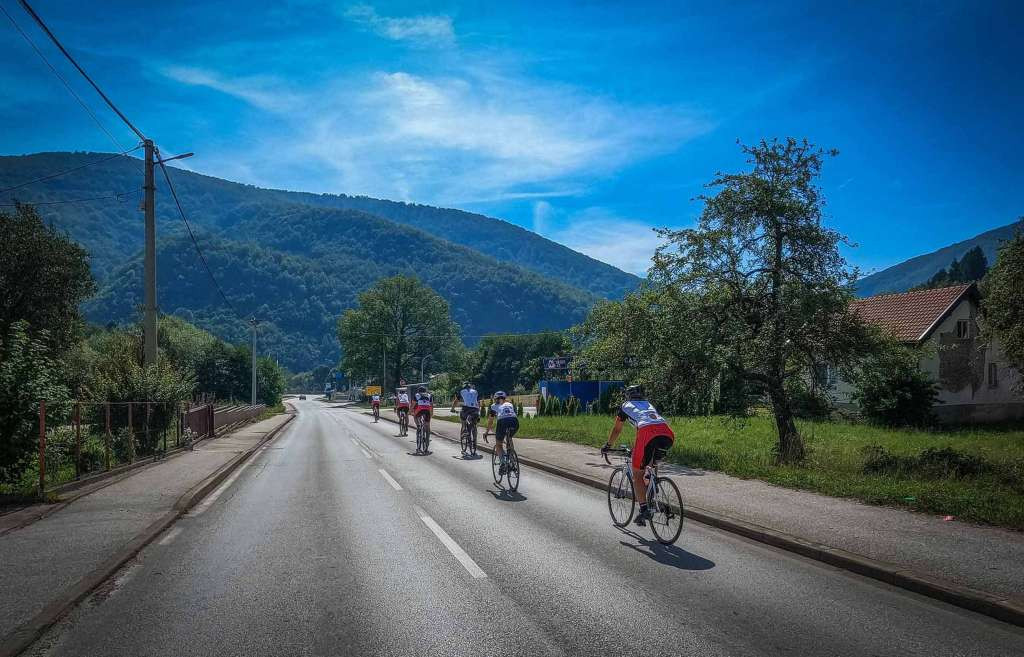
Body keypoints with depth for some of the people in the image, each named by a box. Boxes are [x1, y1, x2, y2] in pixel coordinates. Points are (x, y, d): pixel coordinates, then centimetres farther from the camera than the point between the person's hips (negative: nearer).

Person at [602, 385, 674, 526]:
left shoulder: (626, 406, 28)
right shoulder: (649, 405, 39)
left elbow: (616, 430, 36)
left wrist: (608, 446, 52)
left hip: (648, 432, -4)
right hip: (668, 434, 4)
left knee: (637, 474, 8)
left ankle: (644, 509, -2)